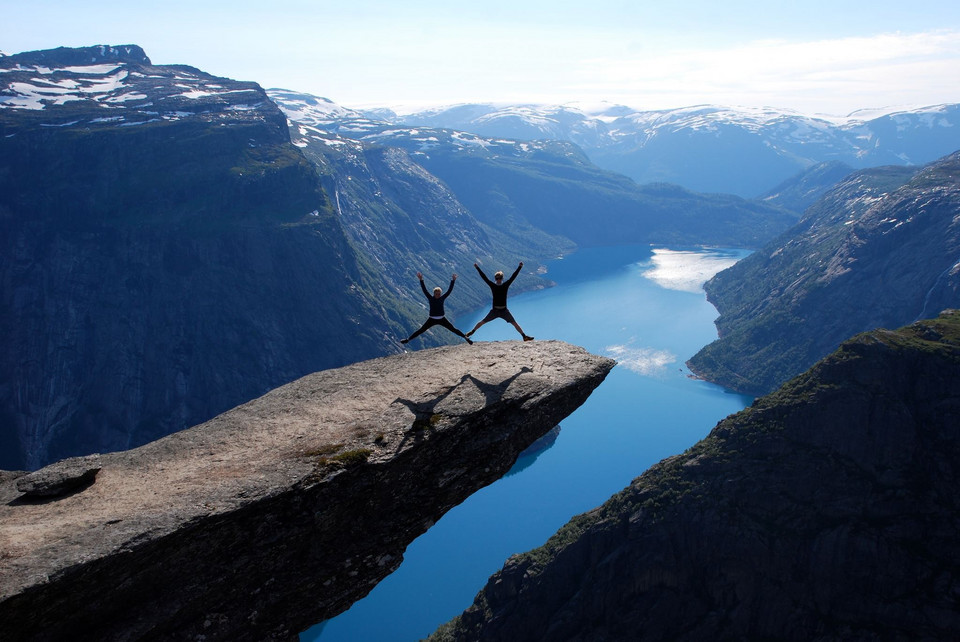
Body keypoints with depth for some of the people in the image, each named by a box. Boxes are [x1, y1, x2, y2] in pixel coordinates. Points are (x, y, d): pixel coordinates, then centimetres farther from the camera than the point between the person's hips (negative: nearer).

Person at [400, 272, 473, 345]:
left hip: (442, 319, 1)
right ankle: (408, 339, 4)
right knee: (421, 330, -1)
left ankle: (466, 337, 8)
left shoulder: (442, 298, -5)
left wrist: (453, 281, -18)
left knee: (453, 329, 1)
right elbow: (424, 290, -18)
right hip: (432, 320, -1)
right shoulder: (430, 298, -8)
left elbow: (449, 290, -9)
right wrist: (421, 280, -29)